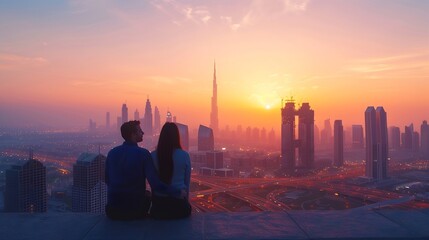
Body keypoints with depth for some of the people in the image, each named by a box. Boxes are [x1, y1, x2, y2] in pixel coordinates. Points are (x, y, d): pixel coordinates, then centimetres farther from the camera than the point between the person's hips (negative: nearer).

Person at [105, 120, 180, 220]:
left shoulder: (112, 153, -2)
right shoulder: (143, 154, -15)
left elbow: (107, 180, 10)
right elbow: (155, 183, -22)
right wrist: (178, 192, -16)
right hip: (135, 209, -3)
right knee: (147, 194, 28)